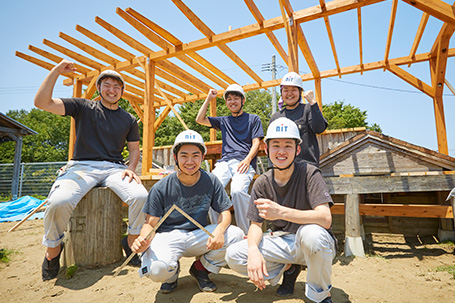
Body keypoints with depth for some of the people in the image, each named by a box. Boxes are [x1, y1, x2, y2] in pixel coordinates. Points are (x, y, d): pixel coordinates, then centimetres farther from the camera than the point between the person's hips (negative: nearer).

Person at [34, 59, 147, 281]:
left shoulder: (129, 120, 16)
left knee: (140, 196, -27)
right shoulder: (84, 107, 9)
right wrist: (57, 71, -4)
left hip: (114, 169, 2)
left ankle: (131, 242, 1)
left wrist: (130, 169, -2)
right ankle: (52, 250, 2)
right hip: (82, 167, -1)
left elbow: (134, 149, 18)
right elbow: (42, 102, 0)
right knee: (59, 202, -31)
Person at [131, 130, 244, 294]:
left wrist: (220, 230, -25)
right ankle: (172, 273, 9)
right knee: (158, 269, -34)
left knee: (236, 235, -22)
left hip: (199, 236, 3)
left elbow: (225, 211, -3)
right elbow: (151, 223, -6)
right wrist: (143, 240, -29)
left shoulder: (211, 181, -5)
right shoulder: (161, 188, -9)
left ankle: (201, 268, 6)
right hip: (169, 237, -2)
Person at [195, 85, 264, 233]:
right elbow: (200, 119, 24)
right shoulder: (224, 121, 29)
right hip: (224, 162, 3)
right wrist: (209, 99, 23)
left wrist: (247, 159, -11)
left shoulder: (253, 119, 19)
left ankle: (246, 232, -18)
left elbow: (256, 143, 8)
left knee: (238, 190, -34)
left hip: (244, 162, -3)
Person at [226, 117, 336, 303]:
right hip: (281, 242, 4)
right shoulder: (262, 183, -4)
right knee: (233, 255, -16)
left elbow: (325, 219, -27)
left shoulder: (309, 173, -16)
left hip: (311, 244, -3)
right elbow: (256, 223, -3)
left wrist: (281, 212, -40)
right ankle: (288, 268, 9)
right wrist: (253, 250, -26)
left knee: (311, 232, -39)